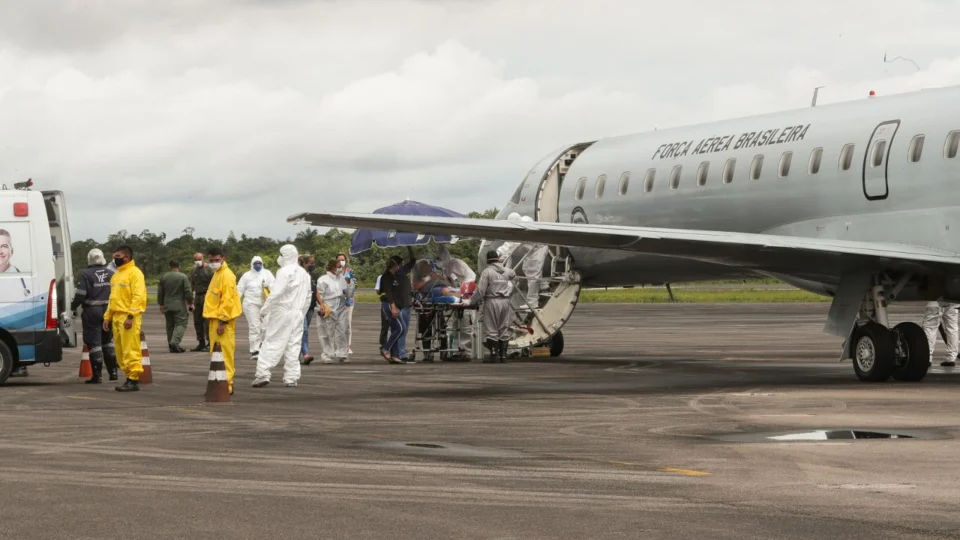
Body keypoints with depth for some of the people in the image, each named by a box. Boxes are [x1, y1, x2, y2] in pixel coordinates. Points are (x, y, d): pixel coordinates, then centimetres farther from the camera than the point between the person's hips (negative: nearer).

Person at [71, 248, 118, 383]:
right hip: (108, 311, 5)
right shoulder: (111, 274, 5)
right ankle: (113, 371, 21)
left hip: (92, 312, -5)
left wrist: (73, 307, 0)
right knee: (108, 341, 19)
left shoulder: (86, 275, -11)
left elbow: (80, 295, -15)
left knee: (94, 343, -1)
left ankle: (97, 375, -3)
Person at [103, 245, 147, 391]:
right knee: (120, 351, 9)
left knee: (130, 350, -11)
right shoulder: (116, 275, 21)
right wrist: (107, 316, 19)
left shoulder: (134, 273, -8)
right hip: (116, 317, 9)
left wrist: (130, 316, -22)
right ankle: (129, 377, 15)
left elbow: (138, 296, -16)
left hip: (128, 317, -9)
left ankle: (134, 380, -10)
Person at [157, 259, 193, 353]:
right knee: (181, 324, -4)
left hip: (167, 306, 4)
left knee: (170, 326, 11)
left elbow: (160, 293, 10)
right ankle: (175, 342, -24)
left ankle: (172, 347, 11)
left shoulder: (163, 277, 6)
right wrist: (190, 303, 2)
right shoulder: (183, 277, -7)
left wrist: (161, 304, 19)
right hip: (180, 306, -4)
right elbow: (188, 292, -9)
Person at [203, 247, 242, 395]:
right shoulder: (217, 274, 18)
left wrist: (222, 321, -22)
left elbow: (227, 300, -19)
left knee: (224, 353, -9)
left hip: (223, 320, -10)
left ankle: (226, 384, -8)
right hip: (215, 319, 10)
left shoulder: (226, 275, -14)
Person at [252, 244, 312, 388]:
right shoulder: (304, 273, 15)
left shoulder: (285, 272, -11)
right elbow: (307, 297, 18)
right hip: (297, 314, 7)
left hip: (282, 312, -7)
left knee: (271, 343, -5)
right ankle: (291, 378, 6)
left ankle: (263, 374, -11)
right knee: (293, 346, 8)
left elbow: (276, 293, -19)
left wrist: (264, 309, -12)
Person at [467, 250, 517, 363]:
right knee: (504, 329, 10)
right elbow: (514, 286, 12)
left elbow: (480, 290, -12)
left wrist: (472, 301, -4)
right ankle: (503, 355, 11)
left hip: (492, 302, -5)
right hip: (505, 302, 5)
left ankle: (494, 355, -6)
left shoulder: (487, 272, -8)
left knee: (491, 330, -1)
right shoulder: (508, 271, 9)